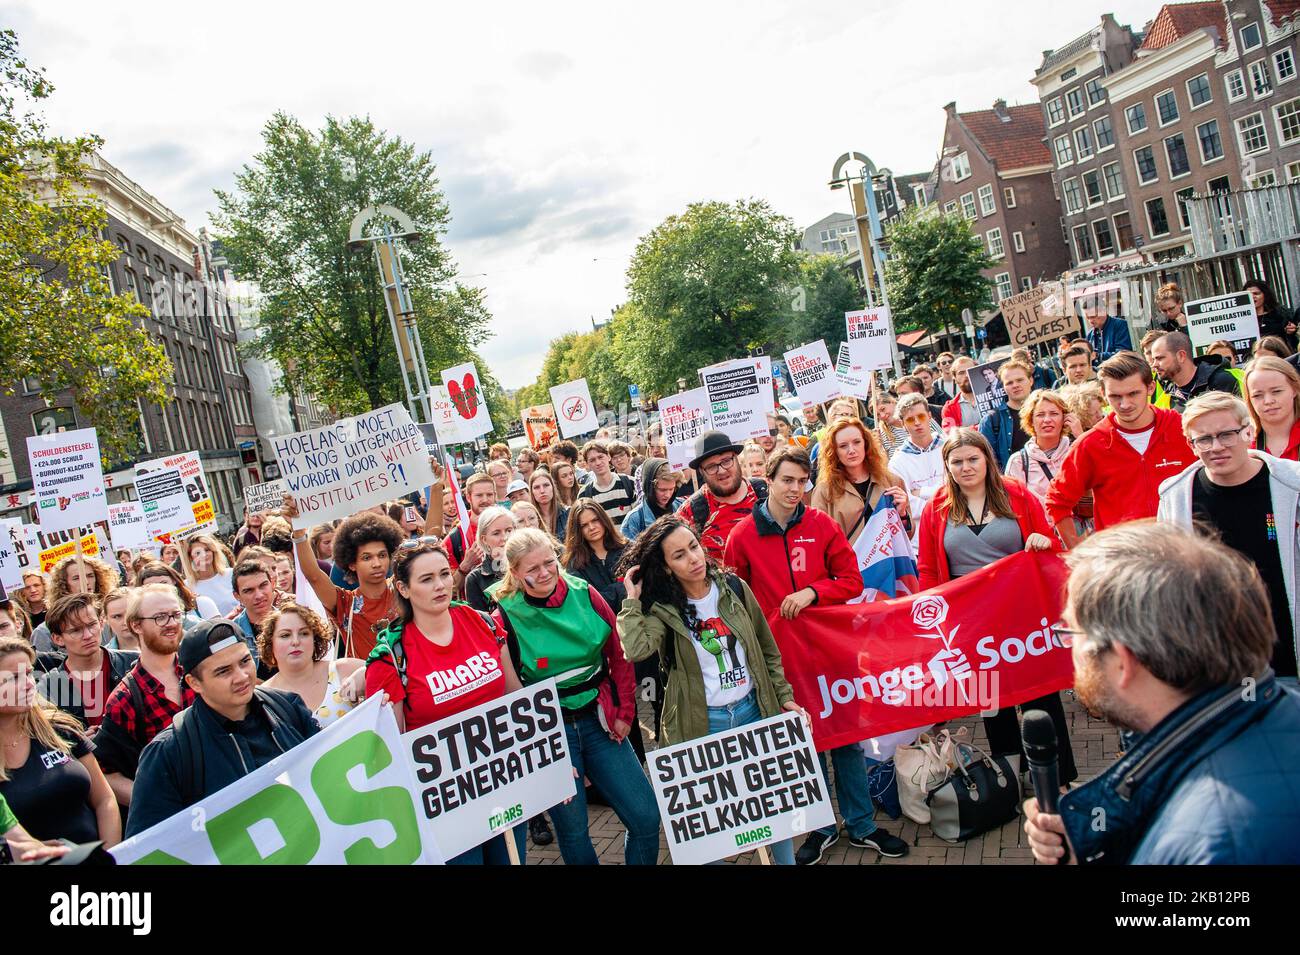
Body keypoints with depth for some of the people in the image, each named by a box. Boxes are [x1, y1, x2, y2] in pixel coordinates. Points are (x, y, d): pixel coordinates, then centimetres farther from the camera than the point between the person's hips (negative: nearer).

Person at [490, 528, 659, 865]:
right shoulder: (506, 616, -10)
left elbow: (619, 654, 4)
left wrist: (625, 712, 3)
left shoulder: (584, 594, -3)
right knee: (573, 829, 8)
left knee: (646, 818, 3)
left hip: (599, 719, 3)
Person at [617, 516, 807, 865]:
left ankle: (786, 859, 32)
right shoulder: (663, 609, -8)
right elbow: (636, 649, -29)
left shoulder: (735, 589, -1)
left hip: (753, 711, 3)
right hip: (703, 724, -2)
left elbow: (767, 651, 7)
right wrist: (632, 600, -18)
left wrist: (786, 698, 4)